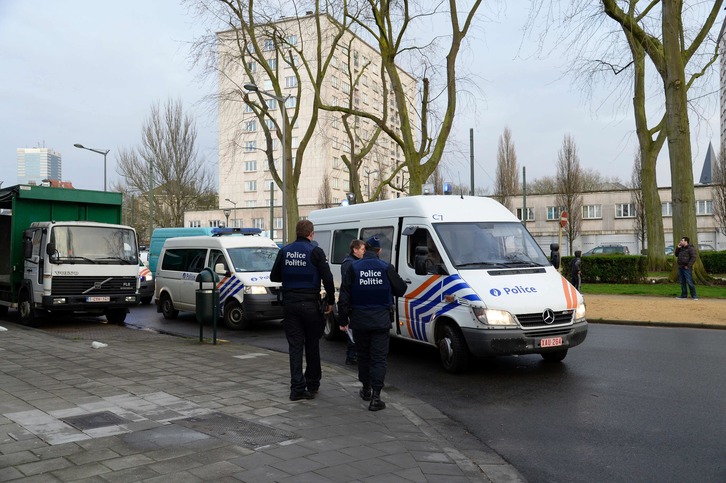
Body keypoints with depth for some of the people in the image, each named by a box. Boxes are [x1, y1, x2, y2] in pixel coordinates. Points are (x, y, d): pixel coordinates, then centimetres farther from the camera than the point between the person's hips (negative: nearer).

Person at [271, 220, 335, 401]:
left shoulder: (284, 251, 5)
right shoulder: (315, 251, -7)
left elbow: (274, 276, 12)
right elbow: (327, 278, -12)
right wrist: (330, 301, -1)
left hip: (290, 304, 3)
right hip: (310, 304, -3)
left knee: (295, 346, 5)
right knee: (312, 345, 12)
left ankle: (297, 388, 0)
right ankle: (312, 384, 22)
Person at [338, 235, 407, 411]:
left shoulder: (353, 268, -2)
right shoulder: (386, 267, -5)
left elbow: (344, 297, -3)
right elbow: (401, 290, 3)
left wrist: (343, 320, 5)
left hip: (359, 320, 1)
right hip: (381, 320, -1)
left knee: (363, 355, 18)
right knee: (379, 357, 1)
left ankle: (366, 389, 30)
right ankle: (375, 397, -7)